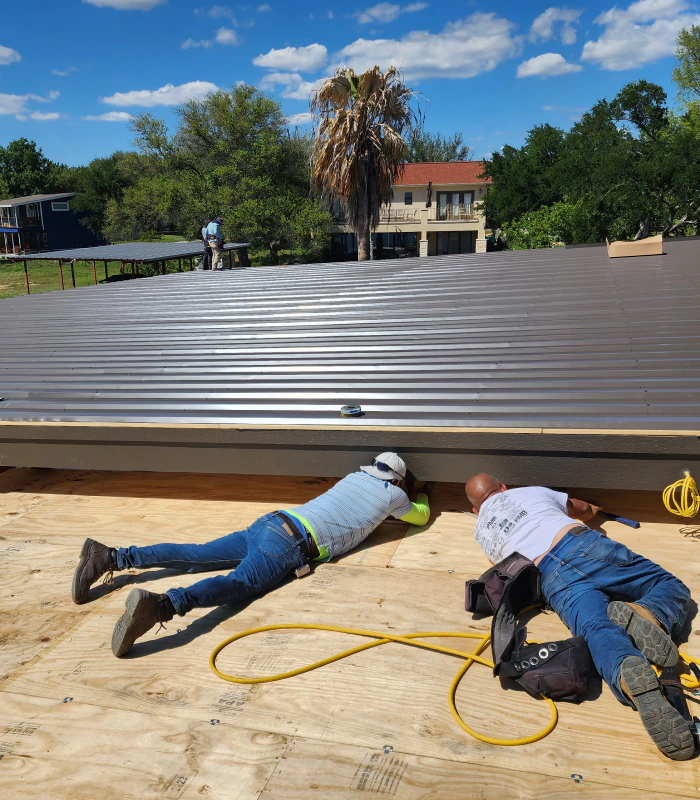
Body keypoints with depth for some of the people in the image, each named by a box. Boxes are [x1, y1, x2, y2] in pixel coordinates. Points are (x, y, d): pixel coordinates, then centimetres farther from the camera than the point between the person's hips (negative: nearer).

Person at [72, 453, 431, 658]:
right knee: (241, 583, -27)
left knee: (194, 555, 3)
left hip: (270, 522, 7)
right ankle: (159, 605, -53)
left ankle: (108, 557, -6)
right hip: (290, 544, -7)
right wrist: (423, 499, 56)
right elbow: (421, 517, 34)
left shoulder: (354, 476, 29)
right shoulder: (392, 495, 12)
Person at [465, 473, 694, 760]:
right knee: (672, 587, 11)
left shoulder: (481, 531, 29)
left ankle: (629, 674, -58)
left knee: (598, 632, -22)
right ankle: (646, 615, -24)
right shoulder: (532, 491, 31)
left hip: (554, 580, -1)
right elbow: (583, 509, 47)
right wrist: (591, 509, 72)